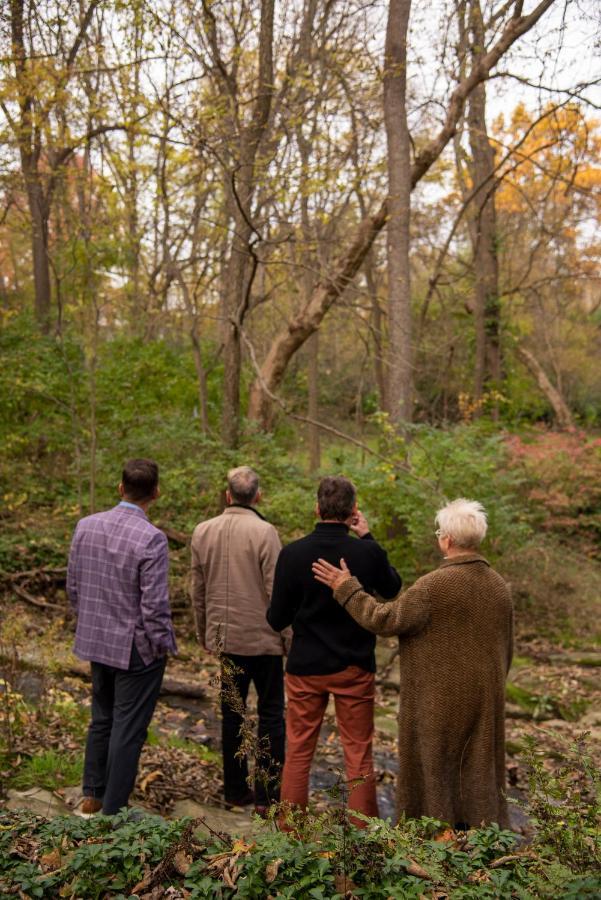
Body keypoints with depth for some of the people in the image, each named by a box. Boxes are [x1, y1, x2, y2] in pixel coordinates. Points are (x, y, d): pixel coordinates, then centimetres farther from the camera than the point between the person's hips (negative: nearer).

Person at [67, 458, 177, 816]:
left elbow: (74, 586, 5)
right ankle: (113, 810, 19)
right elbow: (154, 604, -21)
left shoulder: (86, 526, -4)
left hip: (97, 641, 7)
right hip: (138, 648, -6)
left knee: (102, 719, 23)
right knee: (128, 729, 8)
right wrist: (163, 645, -5)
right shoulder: (151, 538, -23)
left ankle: (93, 795, 37)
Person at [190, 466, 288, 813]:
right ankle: (266, 794, 10)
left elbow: (198, 590, 8)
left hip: (225, 637, 5)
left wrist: (204, 633, 19)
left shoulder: (203, 531, 0)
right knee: (271, 713, 7)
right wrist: (289, 635, -4)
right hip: (263, 637, -4)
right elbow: (276, 590, -14)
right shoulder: (265, 532, -15)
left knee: (232, 713, 15)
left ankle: (235, 790, 23)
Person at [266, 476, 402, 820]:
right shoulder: (367, 552, -13)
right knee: (359, 756, 12)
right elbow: (393, 587, 9)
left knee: (298, 753, 14)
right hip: (355, 668, 0)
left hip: (306, 668, 1)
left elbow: (277, 620, -7)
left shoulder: (293, 553, -12)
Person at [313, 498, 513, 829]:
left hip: (438, 705, -6)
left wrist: (346, 588, -8)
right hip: (485, 703, 6)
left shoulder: (435, 585, -20)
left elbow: (385, 619, -18)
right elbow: (506, 649, 11)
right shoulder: (499, 586, 2)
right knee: (479, 777, 16)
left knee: (435, 776, 8)